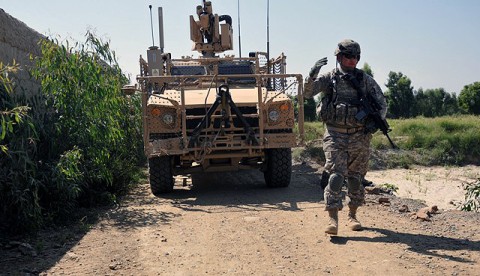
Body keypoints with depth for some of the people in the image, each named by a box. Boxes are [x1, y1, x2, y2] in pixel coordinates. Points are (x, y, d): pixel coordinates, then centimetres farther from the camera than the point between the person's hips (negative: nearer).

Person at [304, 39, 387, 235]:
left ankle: (352, 215, 24)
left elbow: (382, 103, 9)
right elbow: (307, 93, -9)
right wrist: (312, 75, -27)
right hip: (335, 135, -2)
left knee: (356, 178, 10)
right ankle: (333, 219, -9)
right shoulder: (329, 78, 2)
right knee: (336, 176, -10)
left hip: (359, 136, 3)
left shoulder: (365, 80, 5)